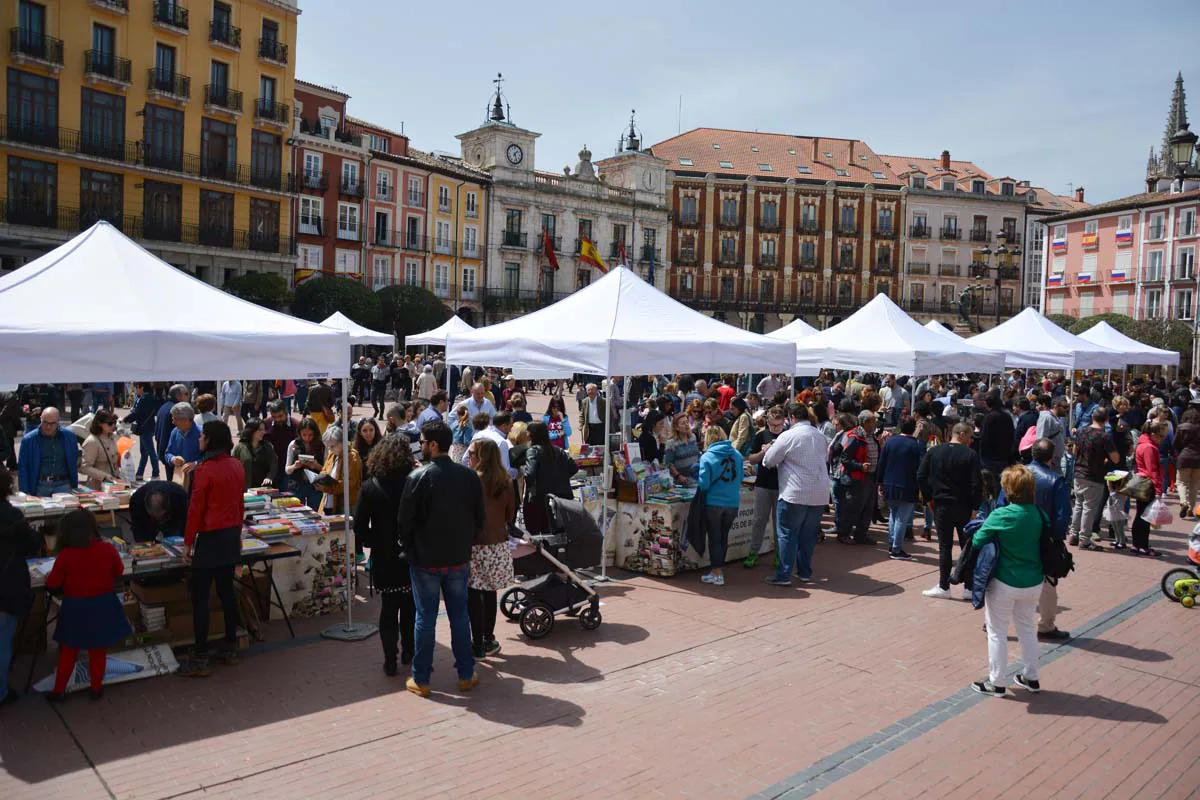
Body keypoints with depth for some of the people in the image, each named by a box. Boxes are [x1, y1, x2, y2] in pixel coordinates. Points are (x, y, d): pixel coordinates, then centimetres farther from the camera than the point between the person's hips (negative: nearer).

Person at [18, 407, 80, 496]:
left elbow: (74, 464, 12)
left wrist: (74, 487, 9)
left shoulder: (69, 437, 3)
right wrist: (26, 494, -1)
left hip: (63, 485, 0)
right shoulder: (28, 440, 0)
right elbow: (22, 468, 4)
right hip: (40, 486, 0)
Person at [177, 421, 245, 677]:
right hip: (232, 535, 7)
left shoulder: (205, 469, -16)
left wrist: (187, 543, -9)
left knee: (199, 597, 0)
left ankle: (200, 659, 3)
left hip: (210, 538, -7)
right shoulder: (237, 466, 4)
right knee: (226, 591, 16)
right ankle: (230, 647, 23)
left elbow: (196, 509, -15)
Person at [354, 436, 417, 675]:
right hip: (411, 557, -1)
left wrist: (375, 544, 8)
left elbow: (359, 527, -7)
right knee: (409, 606, 17)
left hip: (383, 558, 1)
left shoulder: (369, 487, -8)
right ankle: (408, 652, 27)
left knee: (389, 606, 12)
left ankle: (390, 660, 13)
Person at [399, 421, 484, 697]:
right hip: (459, 558, 3)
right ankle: (466, 674, 22)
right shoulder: (469, 476, -4)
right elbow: (480, 518, 3)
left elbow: (405, 520, -10)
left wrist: (409, 549, 7)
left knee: (425, 619, 6)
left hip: (425, 560, -3)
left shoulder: (418, 477, -15)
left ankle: (420, 680, 16)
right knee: (460, 616, 13)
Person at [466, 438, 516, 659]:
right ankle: (488, 641, 24)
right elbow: (511, 513, 12)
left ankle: (477, 645, 8)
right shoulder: (505, 482, 3)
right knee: (490, 592, 15)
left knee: (473, 595, 4)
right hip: (498, 545, 5)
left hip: (475, 545, -5)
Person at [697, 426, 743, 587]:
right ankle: (719, 566, 28)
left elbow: (703, 484, -13)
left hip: (714, 503, -4)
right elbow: (740, 479, 12)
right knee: (724, 537, 17)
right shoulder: (737, 455, 1)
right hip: (733, 503, 4)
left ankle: (717, 574, 7)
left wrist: (699, 486, 8)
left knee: (714, 538, 6)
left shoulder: (707, 457, -12)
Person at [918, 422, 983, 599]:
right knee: (967, 546, 11)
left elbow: (921, 477, -1)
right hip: (964, 508, -1)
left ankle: (943, 586, 7)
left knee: (945, 547, 6)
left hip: (941, 506, 2)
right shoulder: (971, 454, -9)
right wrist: (975, 507, -6)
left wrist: (929, 498, 7)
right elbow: (977, 484, -13)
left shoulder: (933, 452, 0)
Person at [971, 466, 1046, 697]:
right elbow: (1044, 544, 6)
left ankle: (997, 683, 18)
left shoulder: (1001, 515, -20)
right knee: (1027, 628, 23)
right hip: (1033, 582, 5)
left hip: (1004, 584, -5)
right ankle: (1031, 678, 34)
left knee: (997, 632, 10)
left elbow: (977, 541, -16)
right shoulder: (1037, 514, -5)